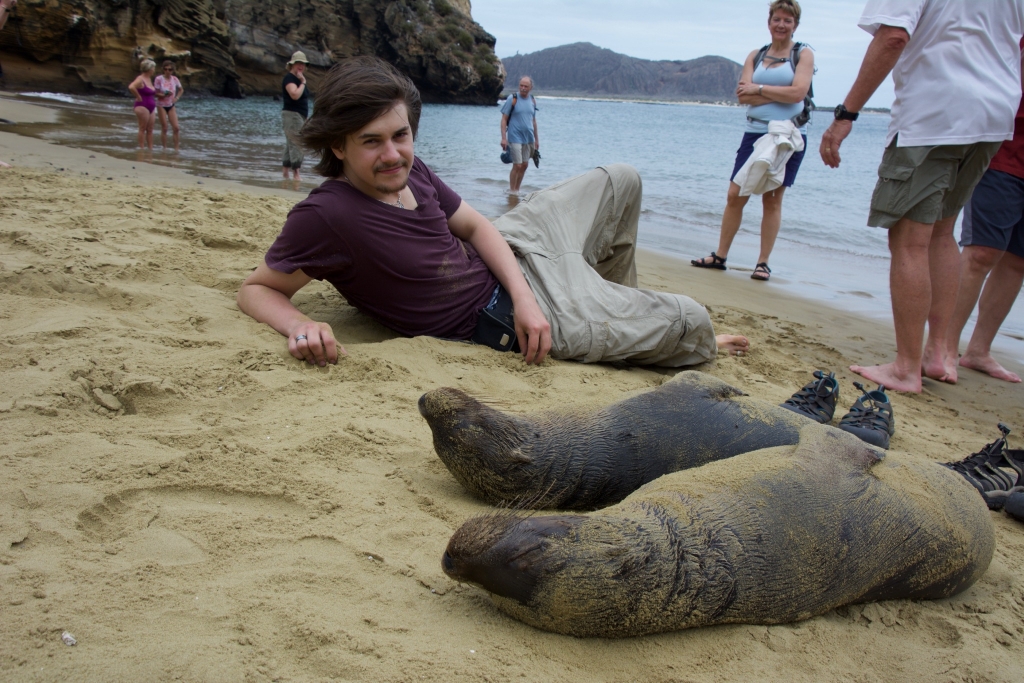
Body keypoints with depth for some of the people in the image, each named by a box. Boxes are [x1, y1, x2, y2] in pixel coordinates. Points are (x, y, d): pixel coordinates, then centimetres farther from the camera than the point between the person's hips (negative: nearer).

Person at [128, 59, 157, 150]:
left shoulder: (149, 78, 13)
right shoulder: (140, 79, -14)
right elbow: (131, 87, -31)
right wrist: (138, 97, -21)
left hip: (151, 107, 9)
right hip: (142, 106, -9)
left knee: (150, 129, 8)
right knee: (142, 129, -4)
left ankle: (150, 148, 11)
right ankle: (141, 148, 0)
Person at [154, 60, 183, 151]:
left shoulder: (174, 79, 0)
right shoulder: (159, 79, -11)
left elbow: (181, 90, 15)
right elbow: (155, 93, -9)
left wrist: (177, 98, -2)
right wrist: (164, 94, -26)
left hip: (171, 105, 3)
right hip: (162, 105, -3)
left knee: (176, 128, -5)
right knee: (164, 128, -1)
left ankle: (176, 148, 2)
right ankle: (164, 148, 7)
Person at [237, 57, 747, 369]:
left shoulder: (409, 172, -7)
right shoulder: (325, 215, -28)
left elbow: (475, 226, 2)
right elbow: (257, 289, -18)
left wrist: (524, 296, -14)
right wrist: (299, 325, -40)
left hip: (511, 251, 8)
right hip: (501, 319, -8)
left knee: (622, 183, 25)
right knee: (689, 321, -3)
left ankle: (619, 304, 41)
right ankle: (699, 344, 36)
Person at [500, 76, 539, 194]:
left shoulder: (533, 100, 8)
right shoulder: (512, 99, -7)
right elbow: (504, 119, -7)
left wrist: (536, 139, 16)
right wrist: (503, 138, -15)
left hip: (528, 138, 5)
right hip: (515, 138, -5)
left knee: (524, 165, 8)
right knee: (517, 165, -8)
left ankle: (517, 190, 21)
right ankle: (511, 191, 4)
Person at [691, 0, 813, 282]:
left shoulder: (803, 54, 3)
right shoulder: (755, 56, 11)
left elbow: (798, 92, -13)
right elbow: (743, 95, -3)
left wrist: (759, 89, -9)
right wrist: (780, 95, -10)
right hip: (755, 134, 3)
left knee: (772, 199, 0)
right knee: (735, 196, 1)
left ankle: (763, 263, 6)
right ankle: (720, 256, 10)